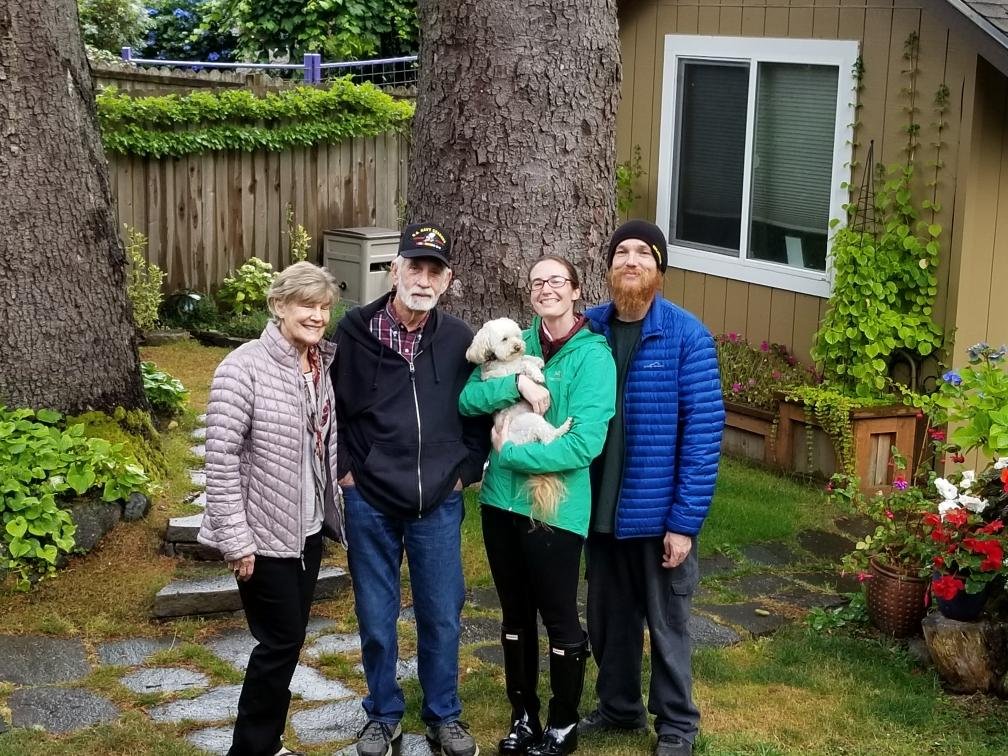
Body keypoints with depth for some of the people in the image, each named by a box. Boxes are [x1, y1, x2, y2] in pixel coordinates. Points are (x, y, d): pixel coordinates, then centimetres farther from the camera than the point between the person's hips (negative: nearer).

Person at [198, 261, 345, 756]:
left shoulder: (319, 365, 5)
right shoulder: (244, 369, -17)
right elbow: (221, 458, -19)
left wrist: (331, 508, 15)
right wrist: (235, 541, -20)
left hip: (307, 529, 7)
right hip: (264, 534, -7)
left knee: (289, 638, 14)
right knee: (281, 640, 0)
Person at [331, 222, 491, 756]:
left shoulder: (459, 340, -2)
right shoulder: (355, 331, -7)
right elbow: (329, 404, 2)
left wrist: (467, 469, 4)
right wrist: (344, 468, -3)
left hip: (439, 505, 1)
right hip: (369, 502, -1)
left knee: (442, 617, 10)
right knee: (376, 618, 10)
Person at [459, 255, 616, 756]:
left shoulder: (593, 356, -11)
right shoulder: (516, 343, 5)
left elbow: (585, 444, -19)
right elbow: (465, 398, -5)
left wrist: (510, 453, -16)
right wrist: (516, 384, -20)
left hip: (556, 507, -5)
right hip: (501, 499, 5)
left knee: (558, 618, 7)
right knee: (515, 615, 17)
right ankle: (522, 715, 33)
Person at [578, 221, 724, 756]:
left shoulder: (687, 336, -13)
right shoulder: (588, 328, -1)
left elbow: (704, 431, -14)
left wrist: (684, 521, -16)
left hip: (658, 511, -4)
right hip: (599, 507, 4)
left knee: (666, 623, 11)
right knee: (607, 618, 19)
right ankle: (618, 706, 39)